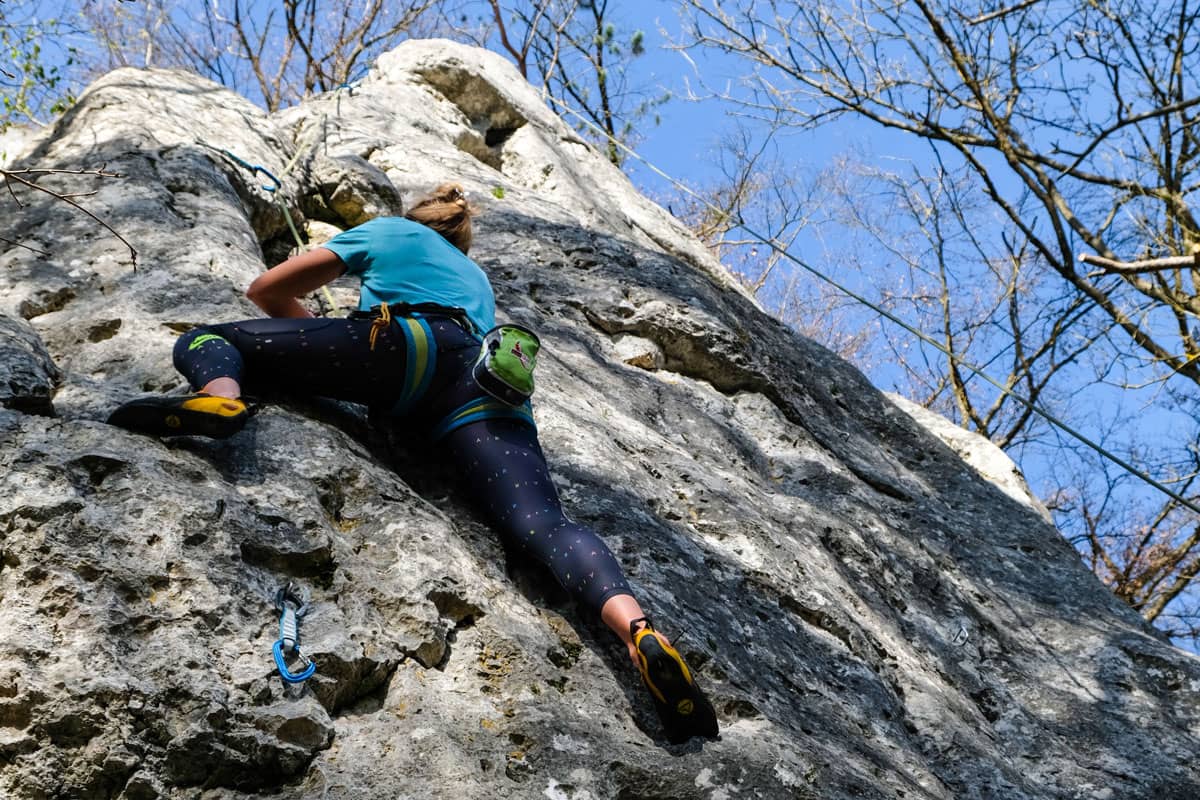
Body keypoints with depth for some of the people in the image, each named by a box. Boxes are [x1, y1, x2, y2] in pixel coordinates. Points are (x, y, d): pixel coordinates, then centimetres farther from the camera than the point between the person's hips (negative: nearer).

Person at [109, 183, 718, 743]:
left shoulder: (392, 230, 33)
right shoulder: (476, 276, 46)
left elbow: (266, 291, 32)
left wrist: (324, 339, 48)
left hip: (409, 343, -4)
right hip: (491, 392, 4)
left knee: (206, 340, 6)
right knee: (543, 525, -18)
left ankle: (218, 398, -33)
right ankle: (639, 632, -47)